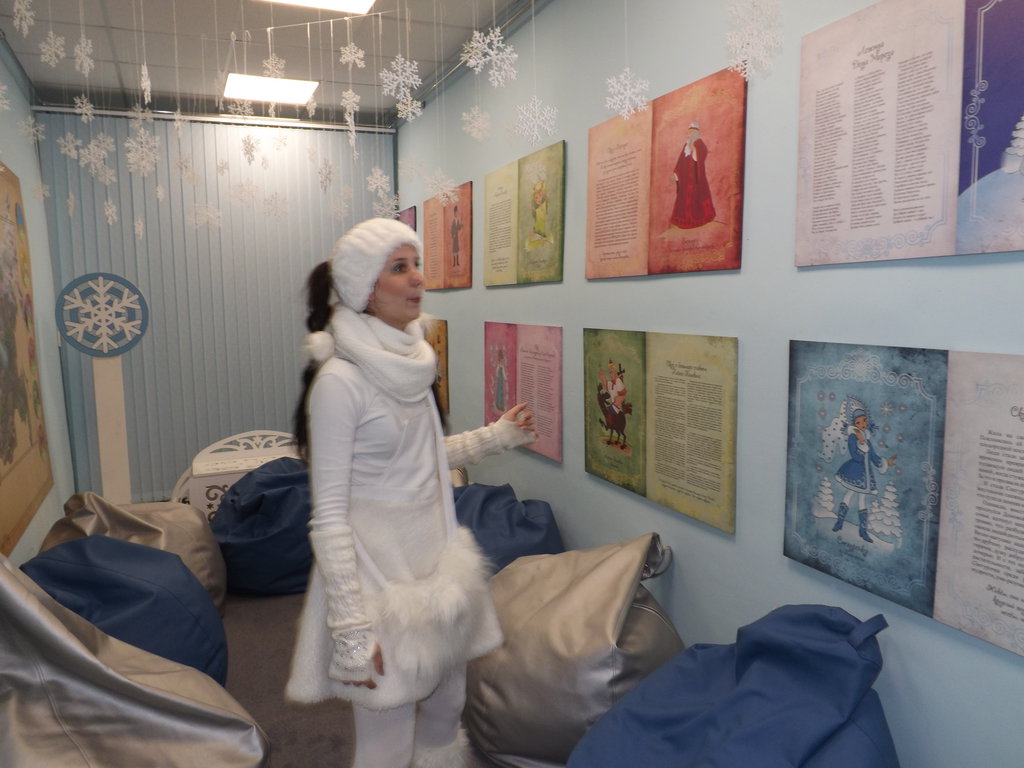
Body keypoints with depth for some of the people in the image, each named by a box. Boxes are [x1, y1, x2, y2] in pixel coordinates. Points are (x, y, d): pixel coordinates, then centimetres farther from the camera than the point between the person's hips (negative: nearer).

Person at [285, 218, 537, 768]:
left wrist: (497, 436, 18)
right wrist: (351, 632, -19)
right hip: (380, 576, -7)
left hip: (435, 562, 7)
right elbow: (328, 517, -19)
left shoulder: (410, 361, 3)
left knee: (444, 719, 21)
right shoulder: (339, 381, -19)